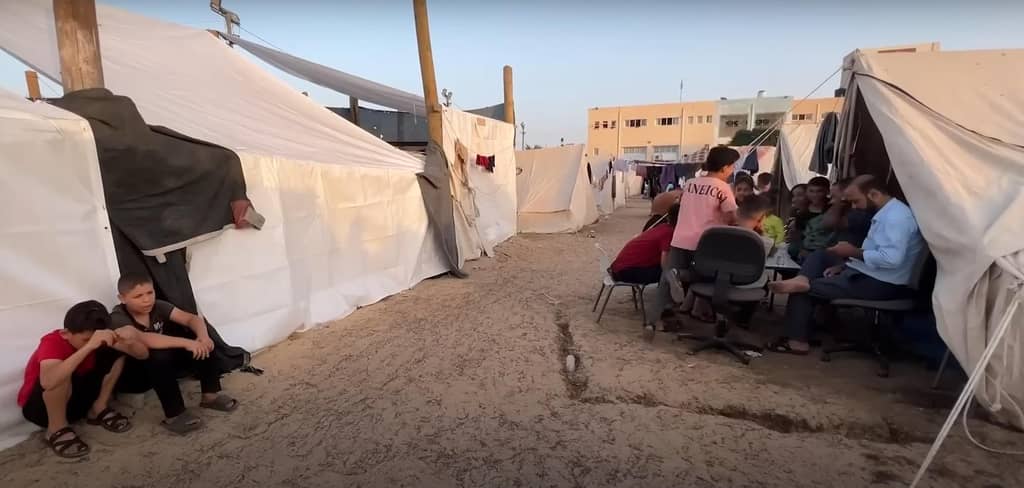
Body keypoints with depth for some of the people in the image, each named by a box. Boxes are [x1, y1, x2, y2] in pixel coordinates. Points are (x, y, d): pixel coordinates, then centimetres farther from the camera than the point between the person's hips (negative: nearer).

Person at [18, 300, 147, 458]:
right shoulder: (53, 342, -29)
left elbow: (142, 354, -13)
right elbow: (48, 382, -51)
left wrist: (130, 342, -36)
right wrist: (89, 346, -55)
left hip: (75, 398, 5)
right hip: (39, 406, -5)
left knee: (116, 351, -11)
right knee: (62, 374, -37)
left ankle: (99, 409, 2)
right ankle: (57, 429, -13)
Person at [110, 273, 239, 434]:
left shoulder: (157, 306, -7)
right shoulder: (118, 319, -23)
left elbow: (193, 318, -14)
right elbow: (144, 339, -42)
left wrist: (203, 336, -36)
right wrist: (186, 342, -47)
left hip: (162, 367, 6)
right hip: (131, 375, -6)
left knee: (200, 345, -15)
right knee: (159, 355, -37)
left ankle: (210, 395, -10)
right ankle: (174, 415, -28)